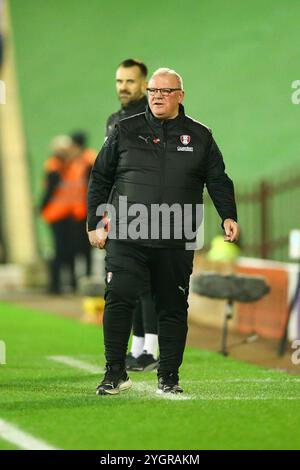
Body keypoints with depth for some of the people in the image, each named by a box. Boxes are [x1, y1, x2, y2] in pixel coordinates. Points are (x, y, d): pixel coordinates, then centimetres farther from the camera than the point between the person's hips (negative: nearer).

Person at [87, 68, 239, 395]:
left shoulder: (199, 136, 11)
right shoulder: (126, 131, 9)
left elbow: (218, 181, 11)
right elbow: (100, 178, 14)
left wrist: (228, 217, -5)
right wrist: (95, 223, 8)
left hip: (176, 242, 1)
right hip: (126, 238, -1)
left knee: (173, 308, 5)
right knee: (118, 298, -14)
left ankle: (168, 377, 15)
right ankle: (115, 373, -5)